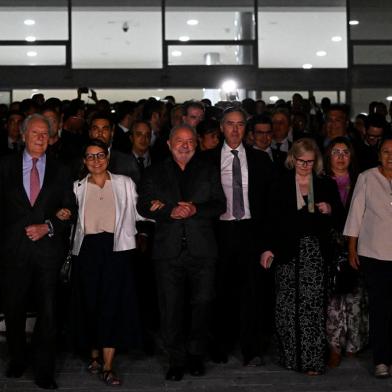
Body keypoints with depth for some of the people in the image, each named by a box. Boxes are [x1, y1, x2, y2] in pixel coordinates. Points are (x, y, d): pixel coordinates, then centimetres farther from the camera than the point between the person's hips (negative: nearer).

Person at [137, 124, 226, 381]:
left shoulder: (208, 171, 12)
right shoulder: (154, 173, 11)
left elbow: (220, 205, 5)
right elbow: (143, 206, 4)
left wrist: (195, 210, -13)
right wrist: (170, 212, -13)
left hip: (202, 250, 0)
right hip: (169, 250, 0)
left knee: (202, 304, 3)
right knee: (171, 308, 1)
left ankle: (197, 356, 18)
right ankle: (177, 360, 11)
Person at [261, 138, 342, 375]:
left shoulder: (326, 185, 9)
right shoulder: (281, 185, 5)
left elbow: (338, 216, 15)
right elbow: (273, 219, 3)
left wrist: (330, 210, -7)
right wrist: (269, 248, -6)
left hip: (315, 251, 0)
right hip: (287, 250, 0)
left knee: (313, 304, -6)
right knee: (287, 305, 2)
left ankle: (313, 360, -2)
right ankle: (290, 356, 13)